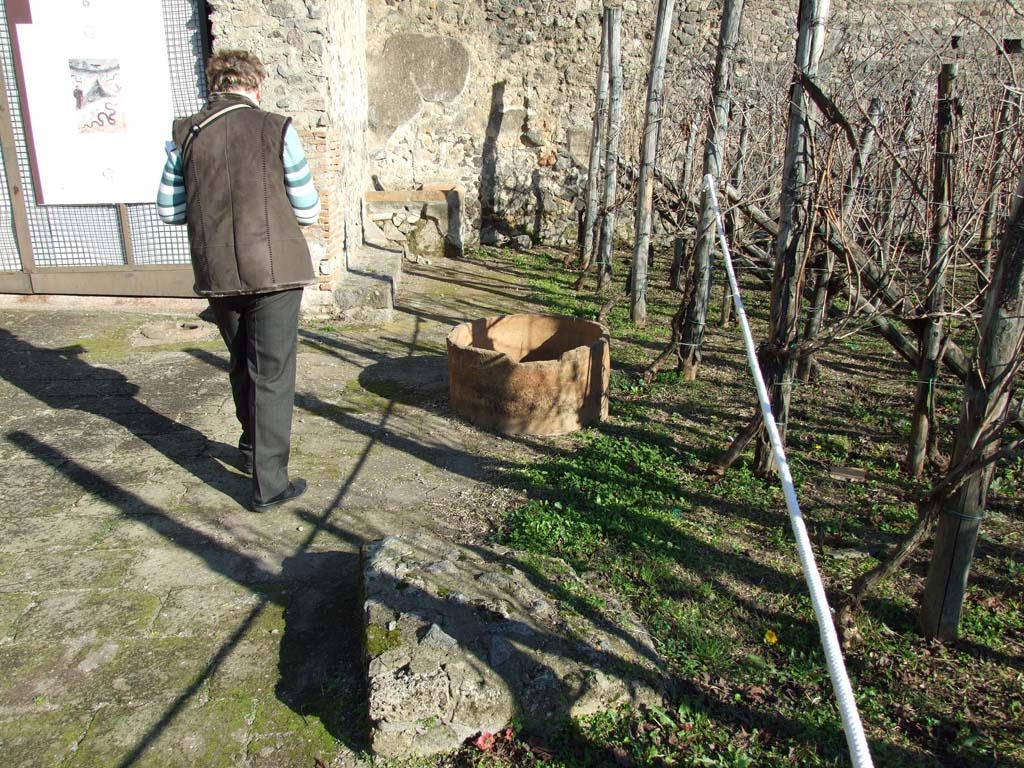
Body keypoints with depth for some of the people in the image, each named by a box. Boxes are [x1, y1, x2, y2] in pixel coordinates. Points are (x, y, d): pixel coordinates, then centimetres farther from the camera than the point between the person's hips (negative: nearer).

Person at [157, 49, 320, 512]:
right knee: (272, 376, 4)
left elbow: (168, 211, 7)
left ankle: (253, 450, 40)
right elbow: (308, 211, -3)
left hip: (216, 276, 4)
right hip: (273, 271, -4)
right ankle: (269, 485, 7)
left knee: (242, 367, 23)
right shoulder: (276, 130, -6)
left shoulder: (185, 135, 4)